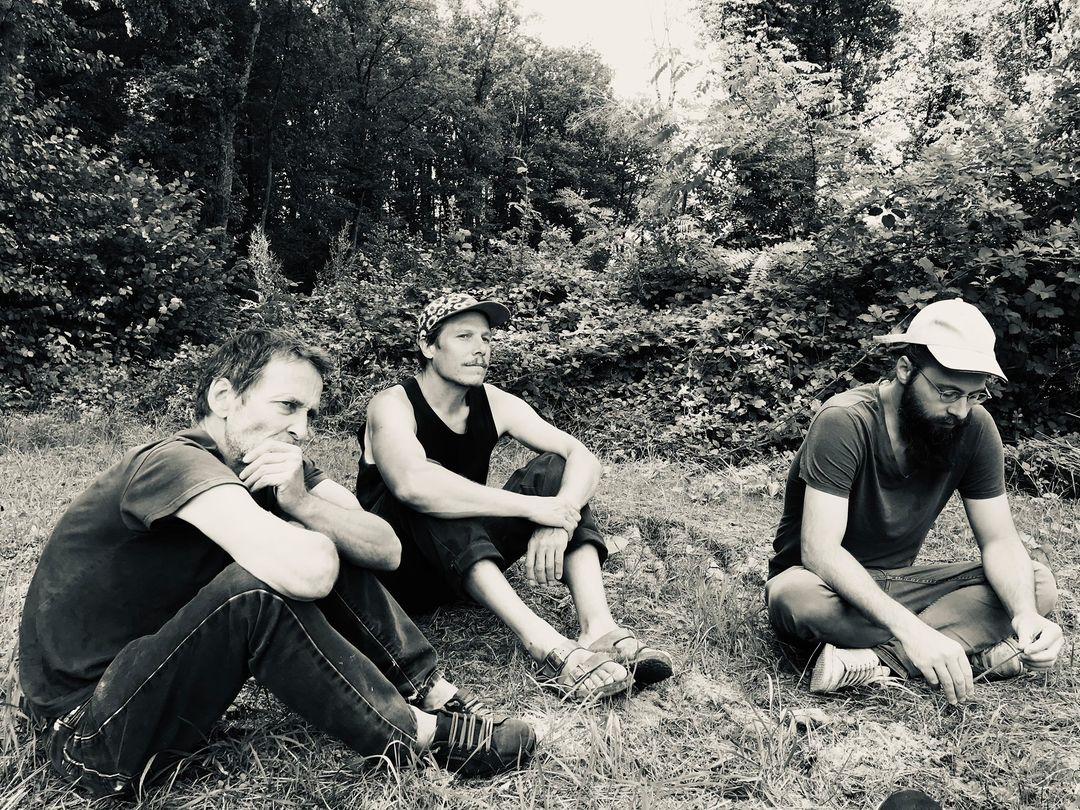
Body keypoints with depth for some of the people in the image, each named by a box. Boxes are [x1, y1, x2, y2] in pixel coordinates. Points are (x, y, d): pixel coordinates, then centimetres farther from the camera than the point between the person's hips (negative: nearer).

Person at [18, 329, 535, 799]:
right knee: (259, 584, -32)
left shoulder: (275, 465, -2)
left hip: (162, 673, 8)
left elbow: (387, 550, -12)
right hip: (90, 735, -8)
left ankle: (434, 694, -4)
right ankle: (421, 735, -16)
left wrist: (302, 501, -28)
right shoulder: (173, 463, -27)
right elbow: (307, 572, -42)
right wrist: (310, 537, -18)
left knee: (333, 549, -4)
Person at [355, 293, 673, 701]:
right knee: (427, 496, -35)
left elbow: (582, 457, -10)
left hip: (468, 567, 5)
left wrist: (559, 517, -32)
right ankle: (547, 646, -45)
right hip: (398, 571, -5)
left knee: (554, 469, -12)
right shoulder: (392, 405, -18)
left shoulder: (494, 403, -1)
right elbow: (411, 483, -40)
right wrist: (531, 507, -39)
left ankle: (599, 629, -30)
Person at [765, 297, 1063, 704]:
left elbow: (999, 541, -5)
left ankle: (876, 659, -27)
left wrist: (1026, 613, -27)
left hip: (896, 584, 6)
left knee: (1037, 585, -13)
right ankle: (977, 648, -24)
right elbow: (819, 551, -32)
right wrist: (909, 629, -42)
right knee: (794, 596, -39)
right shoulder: (845, 422, -25)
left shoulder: (974, 427, -8)